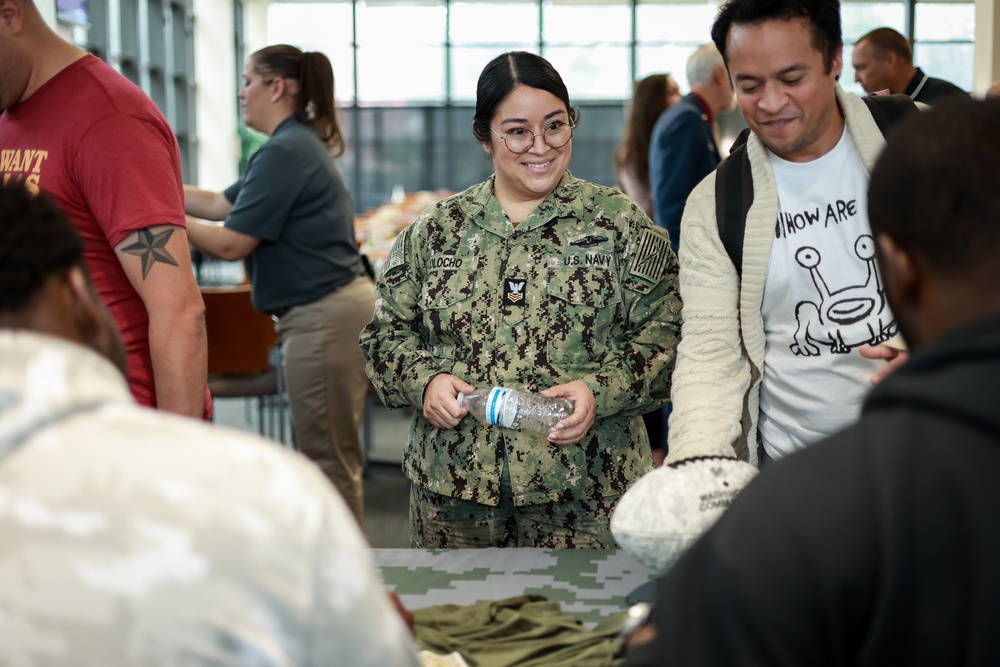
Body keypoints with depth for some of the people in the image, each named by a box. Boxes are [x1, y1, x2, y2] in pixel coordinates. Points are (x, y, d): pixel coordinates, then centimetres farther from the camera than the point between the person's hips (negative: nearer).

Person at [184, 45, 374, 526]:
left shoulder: (284, 153, -15)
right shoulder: (300, 144, 17)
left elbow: (230, 243, -16)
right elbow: (220, 204, 19)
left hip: (323, 316, -11)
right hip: (335, 307, 11)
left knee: (327, 461, -3)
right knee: (333, 456, 16)